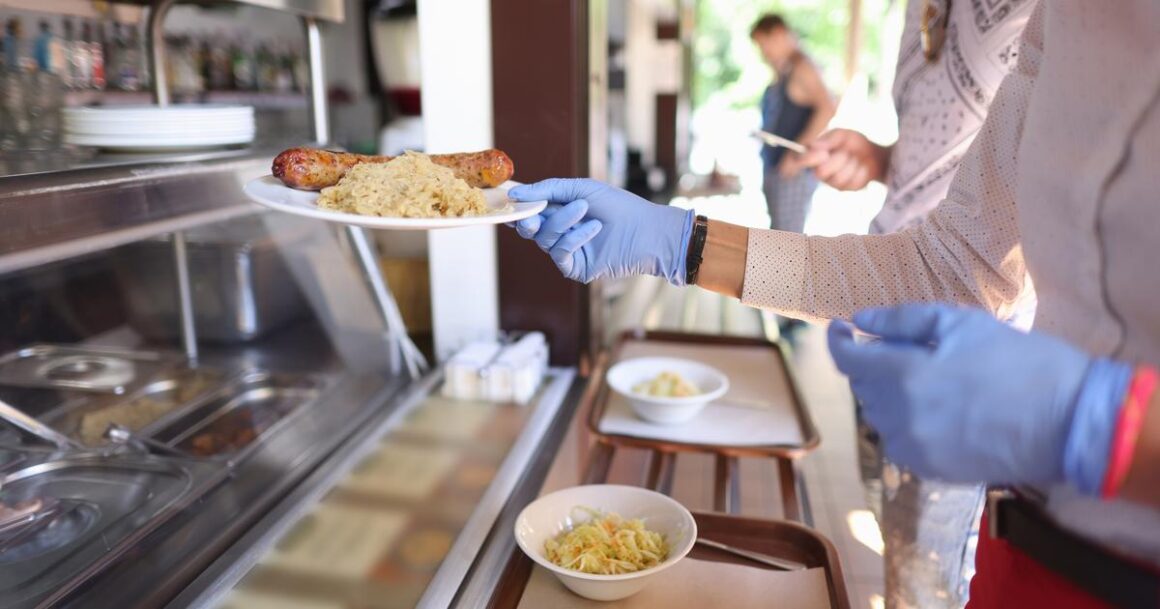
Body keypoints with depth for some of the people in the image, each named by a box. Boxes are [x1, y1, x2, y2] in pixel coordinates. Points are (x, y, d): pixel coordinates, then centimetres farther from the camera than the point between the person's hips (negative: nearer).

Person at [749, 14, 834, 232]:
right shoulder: (782, 73, 16)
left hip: (794, 173, -9)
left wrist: (797, 153, -23)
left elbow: (827, 108, -23)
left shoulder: (801, 67, -10)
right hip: (775, 170, 9)